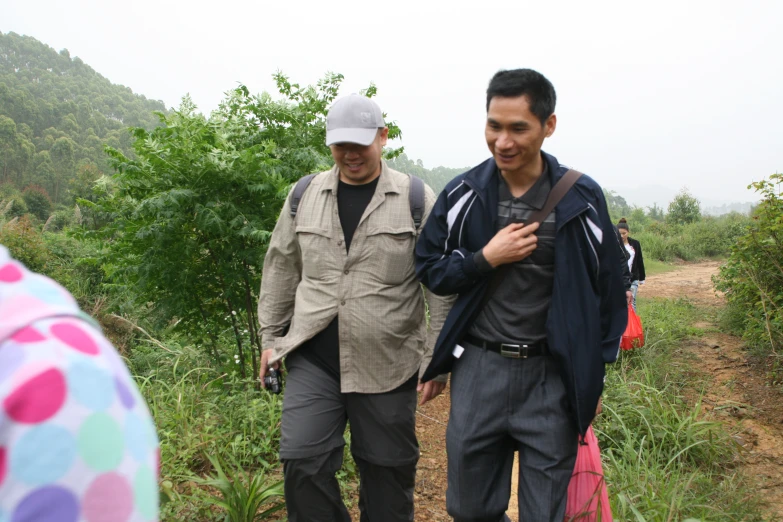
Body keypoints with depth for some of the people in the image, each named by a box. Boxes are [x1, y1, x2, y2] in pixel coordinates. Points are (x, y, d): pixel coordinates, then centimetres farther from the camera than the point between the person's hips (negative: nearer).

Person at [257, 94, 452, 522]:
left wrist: (438, 359, -4)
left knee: (387, 469, 12)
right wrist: (271, 338, 13)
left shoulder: (417, 200, -4)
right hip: (313, 360, 3)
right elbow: (281, 270, 13)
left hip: (387, 365, -2)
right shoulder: (304, 197, 6)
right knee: (303, 462, 0)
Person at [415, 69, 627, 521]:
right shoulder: (464, 194, -1)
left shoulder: (581, 199, -4)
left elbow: (608, 290, 5)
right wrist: (485, 258, -13)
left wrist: (594, 377, 6)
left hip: (553, 378, -1)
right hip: (478, 371, 2)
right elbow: (429, 269, 5)